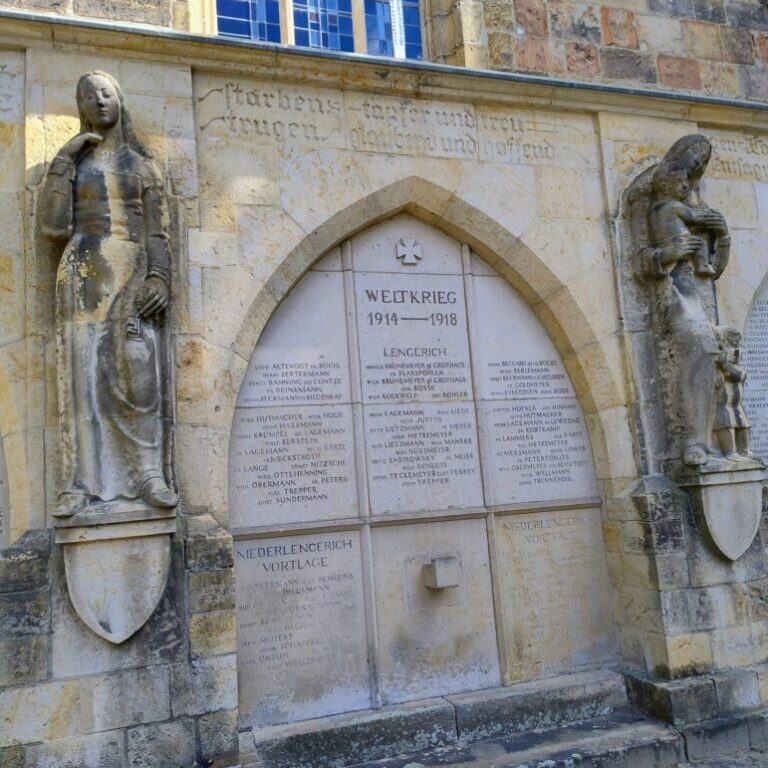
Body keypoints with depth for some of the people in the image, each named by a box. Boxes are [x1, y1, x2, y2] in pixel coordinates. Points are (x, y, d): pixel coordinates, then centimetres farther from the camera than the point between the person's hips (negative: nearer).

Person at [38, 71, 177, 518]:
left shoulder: (141, 163, 15)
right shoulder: (70, 164, 16)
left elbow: (157, 231, 5)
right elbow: (53, 228, 2)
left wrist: (160, 278, -11)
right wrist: (63, 161, -1)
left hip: (133, 274, 0)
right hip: (84, 275, 1)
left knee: (140, 373, -11)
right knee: (83, 374, -7)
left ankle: (149, 475, -10)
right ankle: (83, 484, -7)